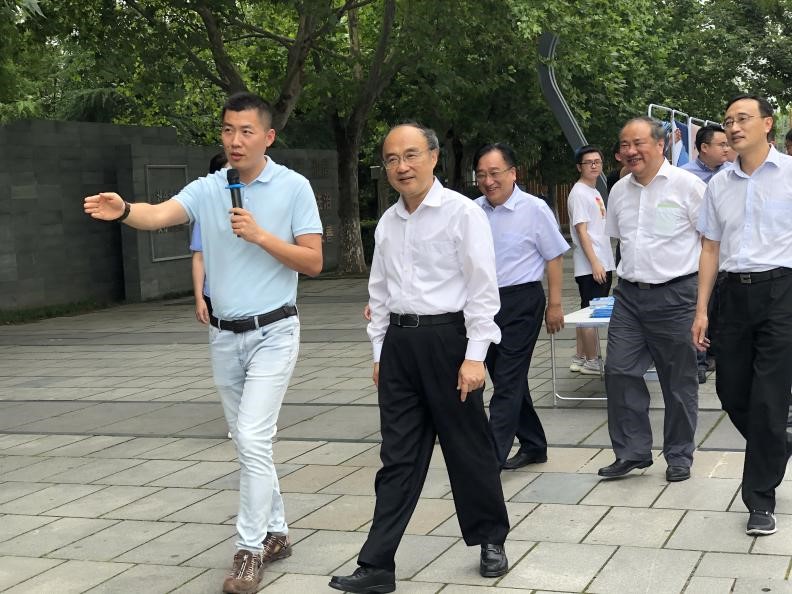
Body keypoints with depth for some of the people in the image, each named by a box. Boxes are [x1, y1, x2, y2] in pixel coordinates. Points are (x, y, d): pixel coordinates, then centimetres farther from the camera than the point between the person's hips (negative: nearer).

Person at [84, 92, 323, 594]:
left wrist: (260, 236, -19)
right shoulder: (207, 189, 1)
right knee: (247, 442, 13)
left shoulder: (293, 187, -7)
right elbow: (159, 215, -19)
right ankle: (276, 532, 28)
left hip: (272, 332, -5)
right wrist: (125, 210, -40)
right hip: (224, 336, 5)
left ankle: (251, 550, 0)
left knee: (254, 440, -11)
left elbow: (313, 261, -7)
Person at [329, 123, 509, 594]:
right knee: (399, 456, 7)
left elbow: (482, 288, -10)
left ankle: (491, 541, 28)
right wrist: (380, 352, 15)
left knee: (468, 448, 7)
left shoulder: (462, 213, -7)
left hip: (447, 338, -5)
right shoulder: (387, 223, 11)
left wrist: (474, 356, -14)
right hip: (399, 342, 5)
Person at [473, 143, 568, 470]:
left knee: (508, 381, -8)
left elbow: (554, 257, -5)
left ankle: (492, 456, -7)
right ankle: (533, 445, 29)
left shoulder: (534, 209, -10)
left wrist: (555, 305, -6)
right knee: (505, 379, 14)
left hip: (521, 301, -6)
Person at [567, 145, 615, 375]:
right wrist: (595, 263, -20)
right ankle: (591, 361, 1)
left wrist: (607, 263, 19)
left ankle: (580, 359, 18)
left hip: (603, 265, 9)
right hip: (590, 266, -9)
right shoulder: (578, 194, -10)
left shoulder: (595, 192, 18)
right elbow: (581, 231, -16)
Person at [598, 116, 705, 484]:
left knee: (678, 381, 5)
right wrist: (627, 276, 15)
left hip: (675, 295, -5)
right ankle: (632, 451, 13)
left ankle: (679, 456, 19)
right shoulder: (619, 190, 9)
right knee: (619, 371, 1)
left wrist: (704, 287, -5)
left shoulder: (687, 185, -7)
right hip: (629, 295, 5)